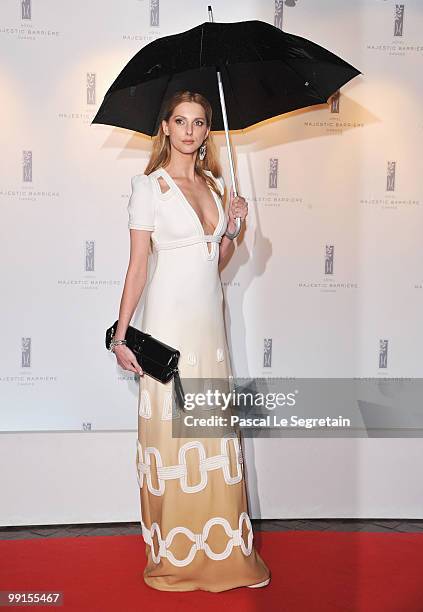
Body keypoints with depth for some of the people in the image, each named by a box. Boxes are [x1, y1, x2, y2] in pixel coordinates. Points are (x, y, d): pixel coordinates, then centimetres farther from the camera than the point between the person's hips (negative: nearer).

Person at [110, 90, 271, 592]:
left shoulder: (215, 184, 13)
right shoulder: (149, 185, -3)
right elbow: (137, 267, -6)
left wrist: (233, 227, 1)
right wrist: (120, 335, -10)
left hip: (210, 320, 5)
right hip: (169, 321, -5)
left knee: (217, 433, 8)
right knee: (170, 434, 1)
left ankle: (224, 547, 21)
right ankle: (173, 555, 18)